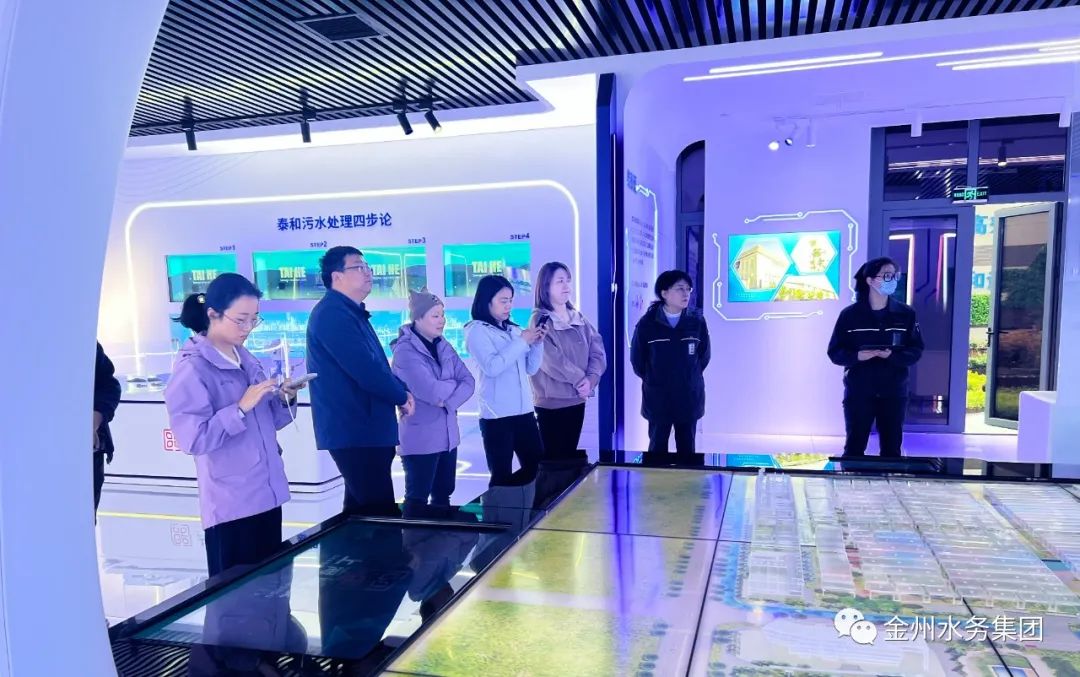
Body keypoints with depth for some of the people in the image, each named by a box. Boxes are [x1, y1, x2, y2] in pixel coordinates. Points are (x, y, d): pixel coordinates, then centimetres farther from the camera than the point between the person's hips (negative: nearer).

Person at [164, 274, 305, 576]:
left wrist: (285, 399, -5)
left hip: (268, 494, 7)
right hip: (231, 505, -7)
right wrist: (241, 407, -25)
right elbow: (192, 439, -20)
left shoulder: (246, 358, 10)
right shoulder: (192, 369, -12)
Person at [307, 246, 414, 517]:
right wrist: (402, 396, -8)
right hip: (355, 430, -11)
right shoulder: (333, 314, -16)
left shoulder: (351, 312, 17)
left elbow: (376, 364, 21)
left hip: (364, 427, 11)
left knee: (363, 508, 17)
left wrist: (400, 388, 2)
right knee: (382, 512, -10)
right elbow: (365, 369, -24)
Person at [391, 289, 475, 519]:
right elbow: (431, 392, -23)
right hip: (420, 438, -7)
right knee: (417, 500, 3)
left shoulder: (444, 347, 8)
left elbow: (469, 382, 1)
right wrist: (454, 383, -4)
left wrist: (447, 401, -16)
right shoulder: (405, 351, -14)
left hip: (448, 435, 7)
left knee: (443, 496, 15)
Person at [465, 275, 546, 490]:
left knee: (536, 467, 13)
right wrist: (522, 341, -16)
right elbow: (492, 367, -20)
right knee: (502, 475, 0)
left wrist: (537, 343, -4)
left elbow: (531, 369, 12)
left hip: (524, 410, 7)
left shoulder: (513, 329, 11)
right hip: (496, 415, -6)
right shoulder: (476, 331, -6)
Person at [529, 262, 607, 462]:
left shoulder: (579, 318, 11)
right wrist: (580, 379, -13)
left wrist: (591, 378, -13)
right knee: (553, 457, 1)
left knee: (571, 455, 14)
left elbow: (598, 350, 3)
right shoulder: (540, 320, -8)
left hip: (577, 398, 6)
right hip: (551, 401, -6)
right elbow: (552, 359, -18)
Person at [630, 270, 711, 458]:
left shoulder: (697, 322, -5)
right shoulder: (647, 323, -9)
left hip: (689, 398, 2)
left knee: (687, 449, 12)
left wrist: (689, 378, 9)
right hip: (657, 399, -1)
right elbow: (637, 360, 1)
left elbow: (704, 356, 8)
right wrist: (652, 380, 8)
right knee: (657, 447, 10)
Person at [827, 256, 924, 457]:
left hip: (893, 393, 2)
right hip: (858, 393, -2)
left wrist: (892, 355, -19)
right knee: (854, 448, 3)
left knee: (892, 449, 10)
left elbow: (916, 351, 0)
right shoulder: (849, 314, -3)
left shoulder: (906, 314, 3)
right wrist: (857, 356, -22)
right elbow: (835, 352, -3)